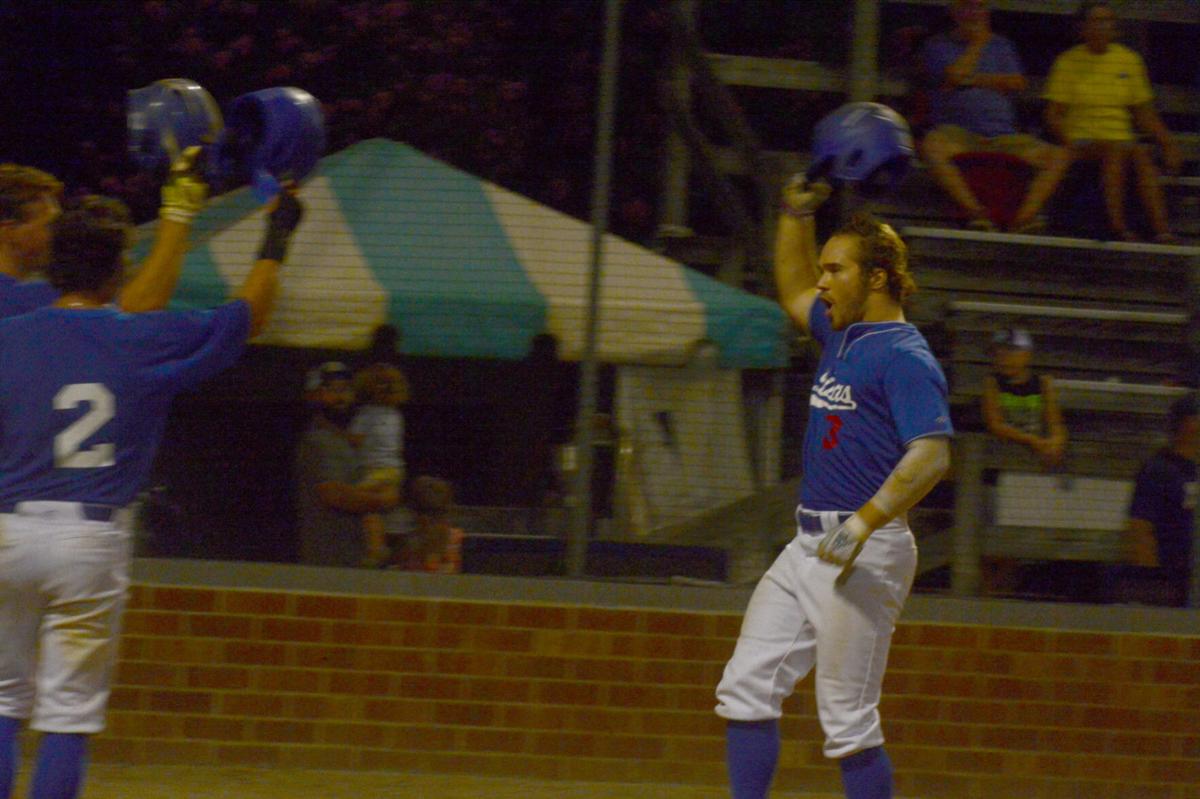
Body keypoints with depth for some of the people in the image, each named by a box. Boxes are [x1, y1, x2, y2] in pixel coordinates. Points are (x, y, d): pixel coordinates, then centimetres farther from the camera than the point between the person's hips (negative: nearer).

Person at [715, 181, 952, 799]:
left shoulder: (905, 357, -13)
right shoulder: (841, 334, 16)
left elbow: (932, 455, -25)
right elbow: (794, 293, 37)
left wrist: (864, 523, -36)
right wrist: (796, 215, 24)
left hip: (865, 554, -10)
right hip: (808, 545, 10)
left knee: (847, 722, -9)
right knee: (745, 689, 5)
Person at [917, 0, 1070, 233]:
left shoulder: (1000, 45, 23)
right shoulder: (938, 45, 13)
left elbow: (1017, 82, 7)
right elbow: (954, 76, -7)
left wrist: (974, 80, 2)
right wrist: (977, 43, 4)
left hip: (1001, 133, 3)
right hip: (957, 131, -3)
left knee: (1058, 156, -17)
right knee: (931, 147, -39)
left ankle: (1024, 217, -31)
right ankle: (975, 212, -41)